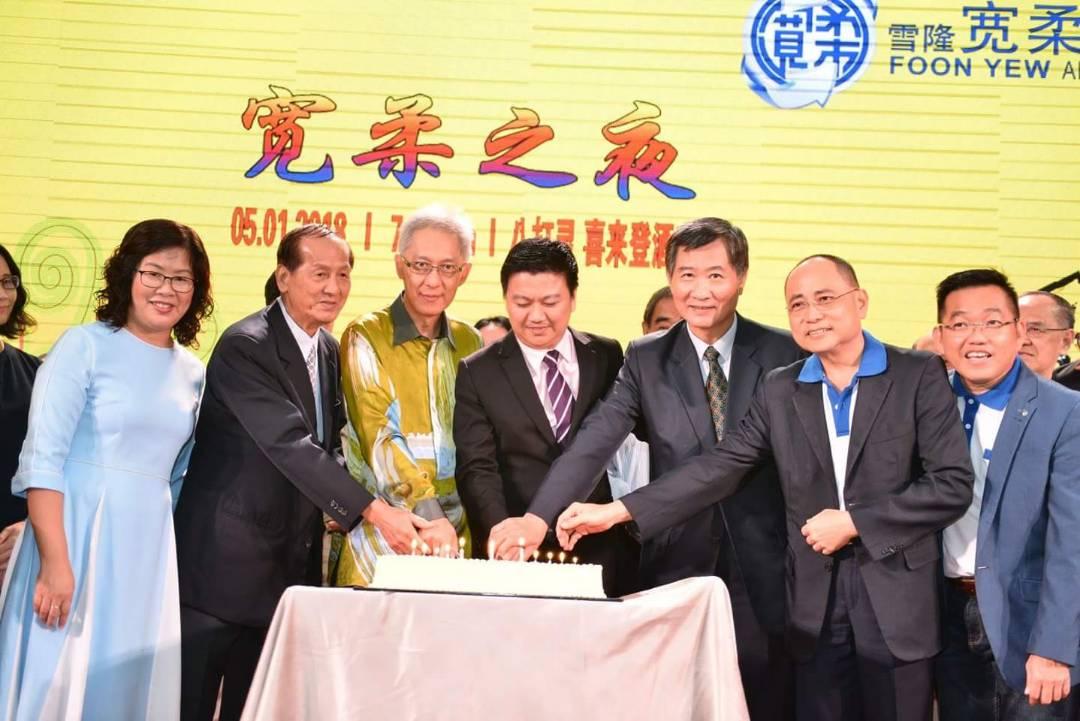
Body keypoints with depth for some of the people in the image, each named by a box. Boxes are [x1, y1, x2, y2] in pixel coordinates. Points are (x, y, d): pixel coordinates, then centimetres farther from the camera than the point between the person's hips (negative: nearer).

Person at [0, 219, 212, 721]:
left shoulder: (193, 372, 8)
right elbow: (41, 458, -13)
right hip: (76, 533, -4)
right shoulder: (84, 345, -6)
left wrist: (173, 555, 13)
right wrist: (55, 562, -19)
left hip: (149, 548, 5)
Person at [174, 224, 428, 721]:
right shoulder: (245, 346, -16)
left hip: (291, 563, 7)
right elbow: (290, 443, -25)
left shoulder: (330, 350, 9)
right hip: (226, 560, -7)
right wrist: (374, 511, -30)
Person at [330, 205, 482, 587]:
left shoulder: (469, 342, 9)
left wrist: (456, 518, 5)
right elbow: (378, 436, -17)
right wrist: (428, 515, -27)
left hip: (455, 532, 4)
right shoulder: (365, 337, -6)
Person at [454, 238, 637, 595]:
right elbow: (477, 469, -7)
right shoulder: (478, 373, 1)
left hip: (604, 551, 2)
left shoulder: (608, 357, 6)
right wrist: (501, 531, -25)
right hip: (518, 559, -1)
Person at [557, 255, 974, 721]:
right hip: (815, 604, 3)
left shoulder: (920, 375, -4)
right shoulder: (779, 391, 6)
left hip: (898, 599, -2)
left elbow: (953, 485, -9)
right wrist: (618, 511, -9)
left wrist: (855, 522, -14)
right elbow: (718, 467, 1)